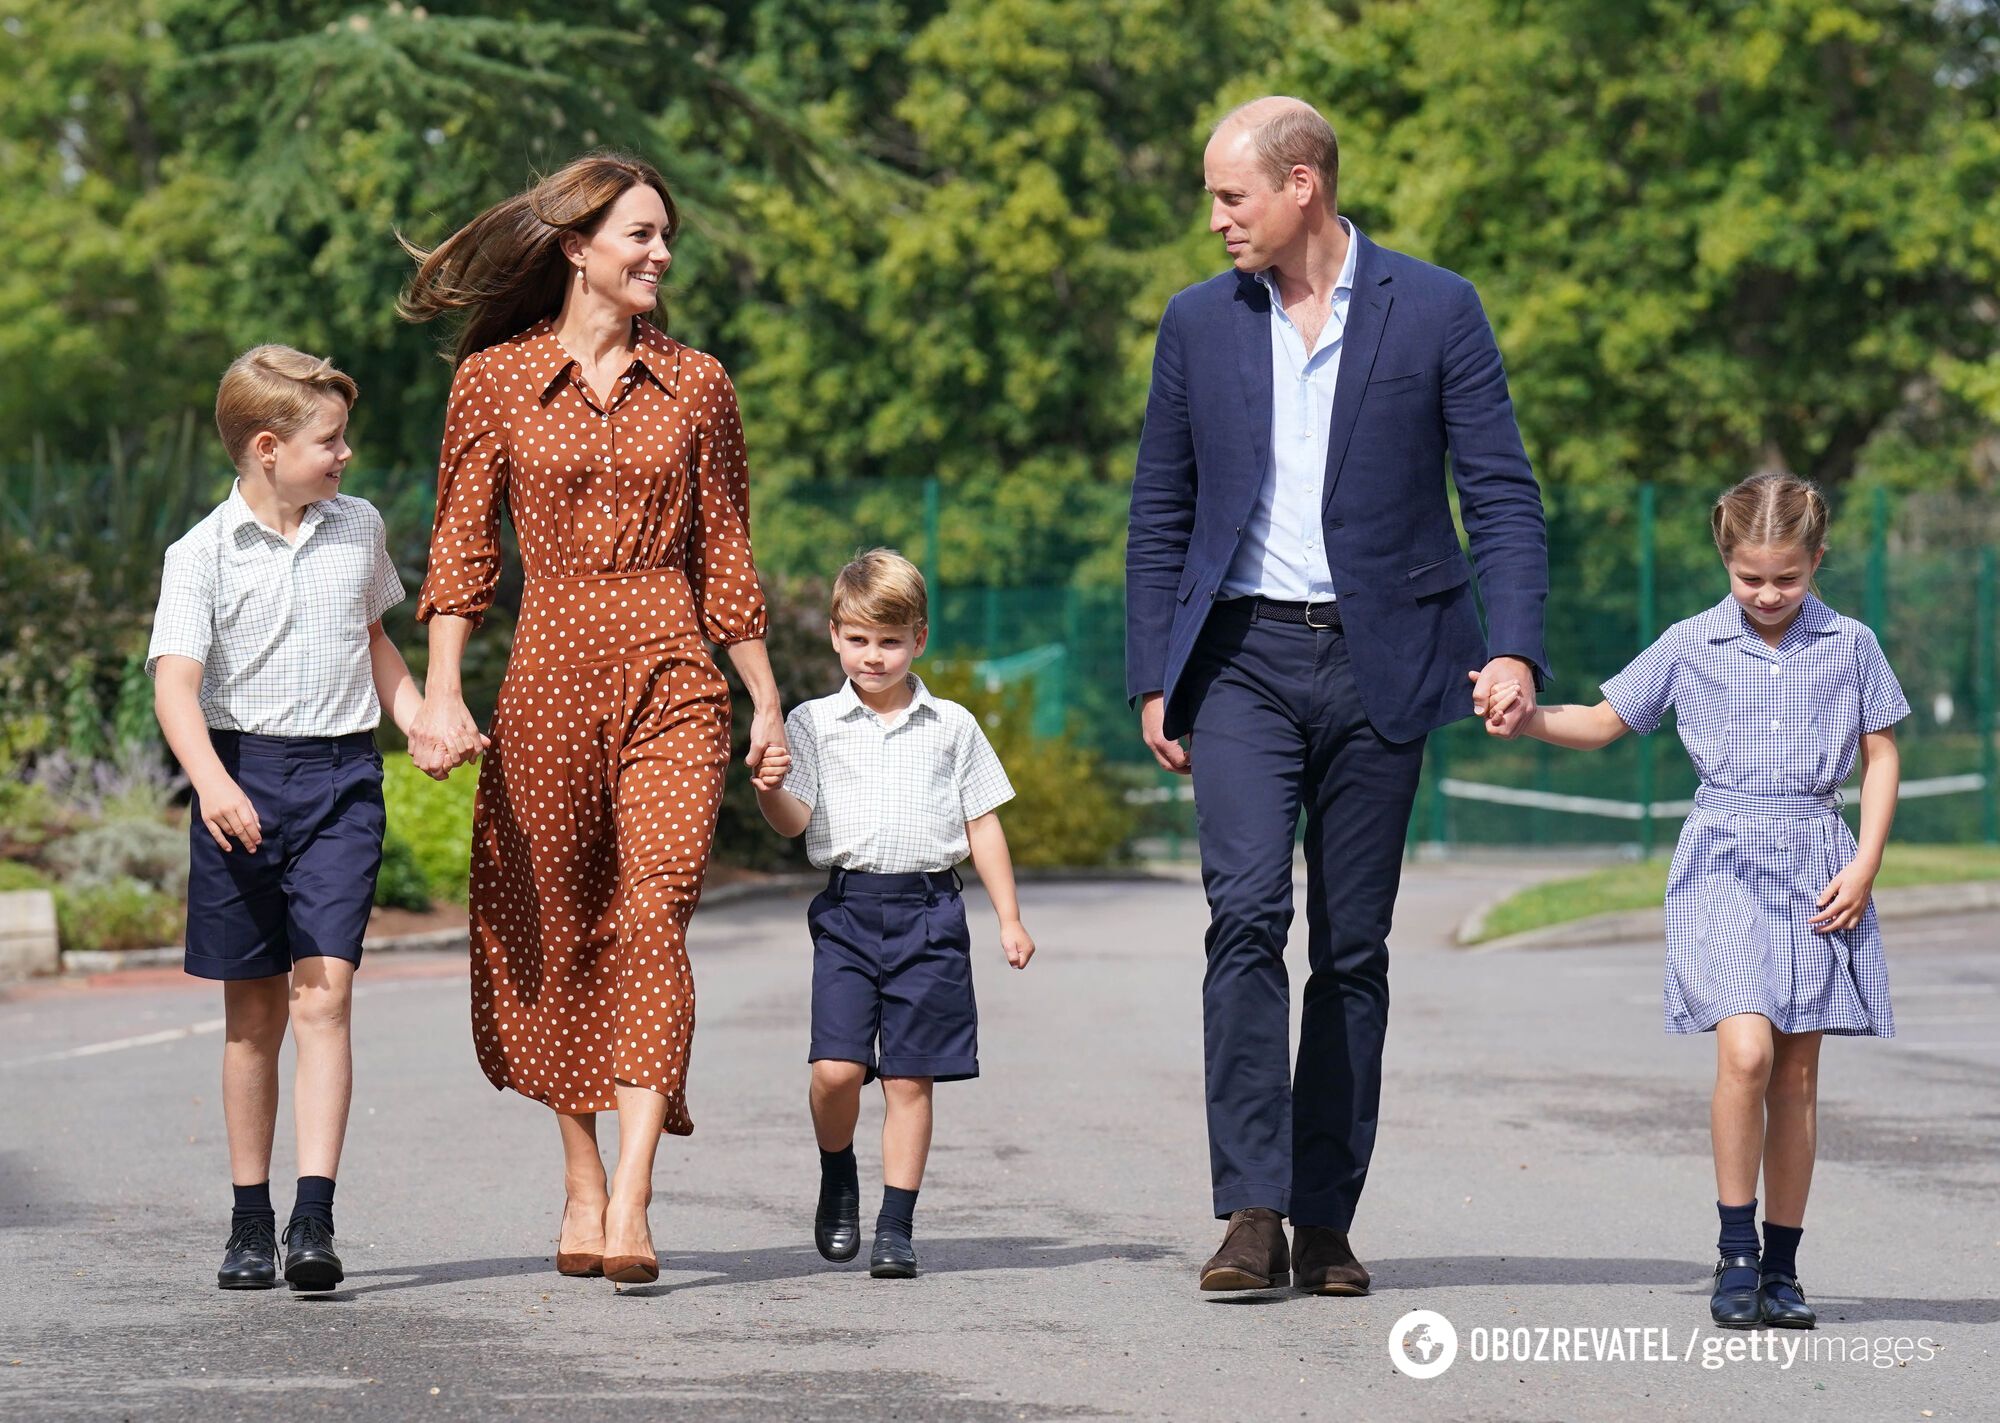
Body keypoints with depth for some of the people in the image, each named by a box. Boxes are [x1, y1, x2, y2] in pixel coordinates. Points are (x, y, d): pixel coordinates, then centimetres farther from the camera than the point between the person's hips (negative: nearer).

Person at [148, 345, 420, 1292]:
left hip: (342, 776, 2)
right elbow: (175, 682, -14)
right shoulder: (204, 554, -5)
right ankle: (249, 1222, 17)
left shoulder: (359, 529, 9)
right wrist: (211, 781, -31)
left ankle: (315, 1219, -18)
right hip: (243, 776, -1)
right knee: (253, 1011, 6)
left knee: (323, 997, -12)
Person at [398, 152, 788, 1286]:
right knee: (551, 933, 6)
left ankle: (633, 1208, -21)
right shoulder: (497, 378, 4)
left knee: (653, 916, -15)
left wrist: (767, 699, 12)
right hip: (549, 678, 0)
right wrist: (441, 694, -5)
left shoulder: (695, 384, 9)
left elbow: (726, 553, 13)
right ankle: (583, 1185, 22)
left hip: (672, 680, 0)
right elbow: (462, 545, 4)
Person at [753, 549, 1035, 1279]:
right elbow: (794, 821, 0)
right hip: (846, 909, 0)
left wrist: (1009, 917, 10)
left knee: (909, 1077, 0)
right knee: (835, 1067, -13)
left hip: (927, 910, 0)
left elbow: (983, 823, 13)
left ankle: (897, 1225, 7)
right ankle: (837, 1179, 15)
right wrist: (770, 789, -23)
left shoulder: (951, 726, 9)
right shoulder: (814, 723, 7)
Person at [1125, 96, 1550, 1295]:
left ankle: (1326, 1220, 12)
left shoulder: (1435, 312, 1)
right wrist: (1155, 679, 7)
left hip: (1377, 663, -1)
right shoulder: (1199, 323, 9)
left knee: (1353, 950, 3)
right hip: (1243, 657, 1)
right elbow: (1161, 513, 14)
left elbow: (1503, 492, -1)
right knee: (1247, 912, -16)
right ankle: (1252, 1215, -17)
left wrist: (1515, 648, -13)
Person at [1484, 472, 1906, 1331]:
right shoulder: (1691, 647, 4)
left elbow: (1881, 756, 10)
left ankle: (1782, 1264, 13)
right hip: (1723, 865, -2)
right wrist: (1529, 716, -8)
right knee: (1745, 1050, -19)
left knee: (1798, 1074, 4)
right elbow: (1603, 723, 10)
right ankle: (1735, 1250, -8)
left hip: (1816, 872, 2)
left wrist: (1865, 865, 0)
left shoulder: (1850, 647, 6)